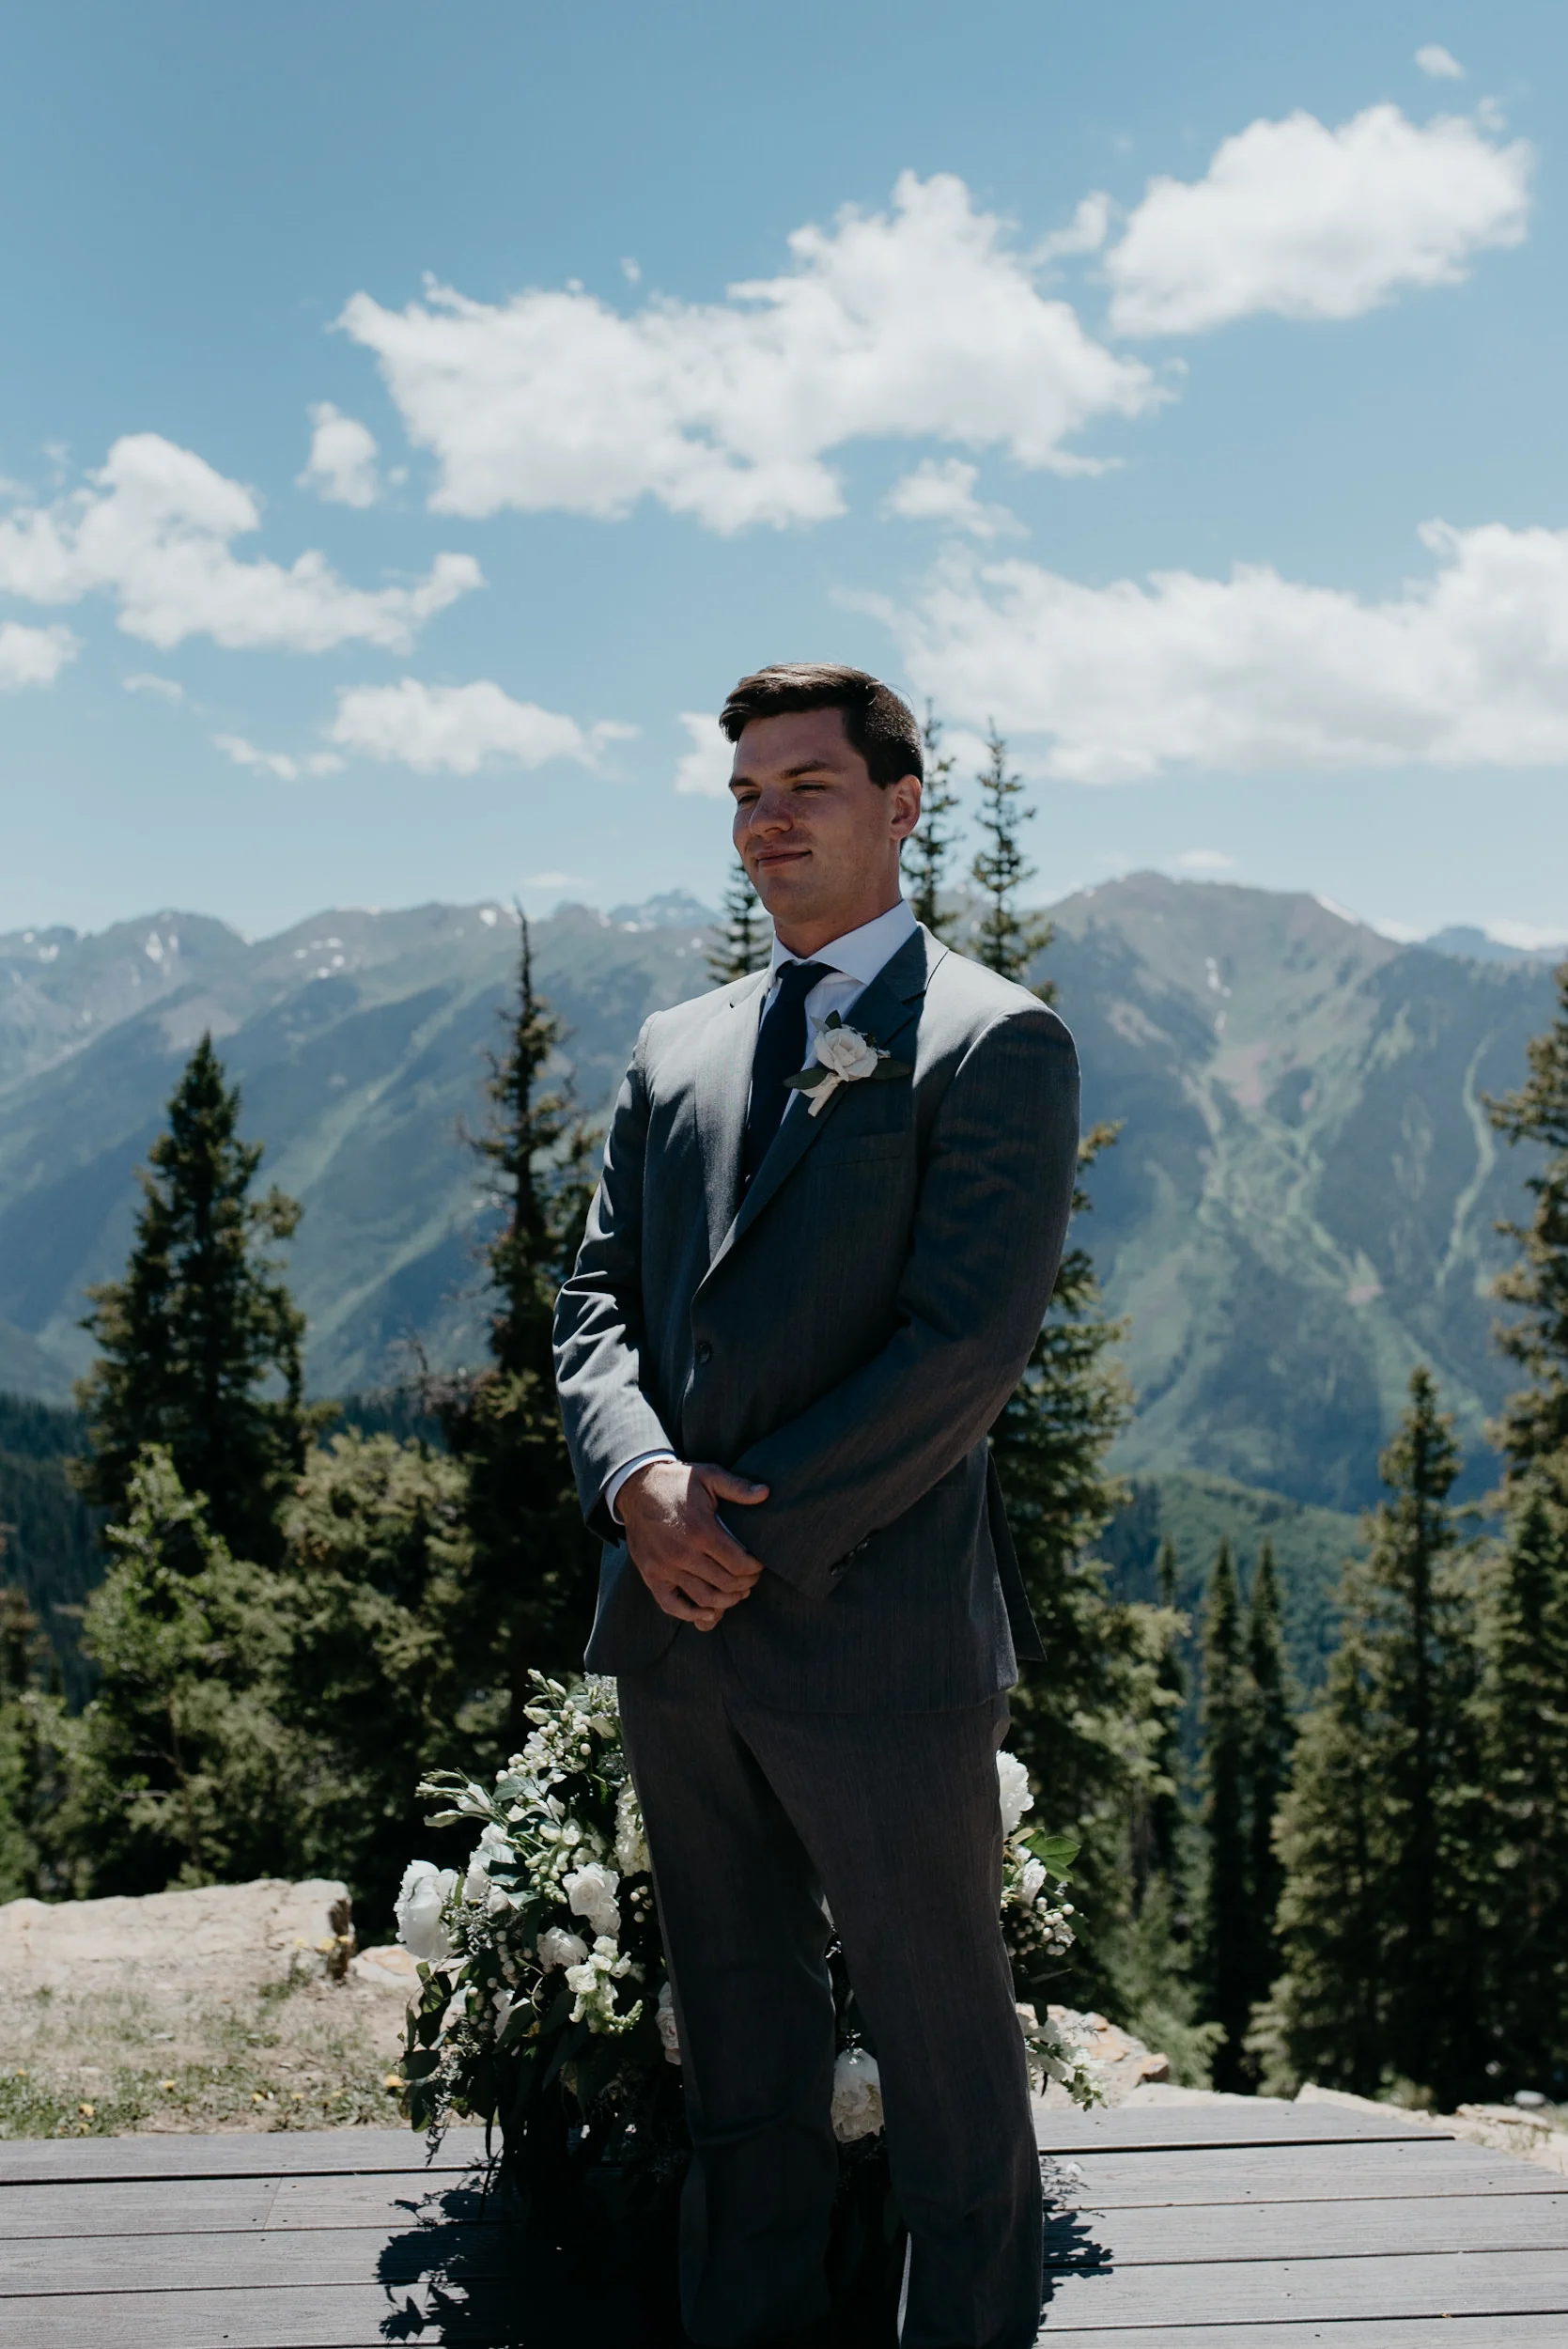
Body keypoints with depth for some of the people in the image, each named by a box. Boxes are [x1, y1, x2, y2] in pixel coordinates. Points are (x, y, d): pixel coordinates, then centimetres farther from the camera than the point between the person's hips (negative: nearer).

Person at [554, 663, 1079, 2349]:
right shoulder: (676, 1050, 15)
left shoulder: (994, 1042, -4)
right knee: (737, 2037, 17)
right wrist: (641, 1480, -10)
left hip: (875, 1632, -6)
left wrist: (761, 1531, -15)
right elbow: (598, 1299, 11)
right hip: (677, 1626, 6)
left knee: (944, 2047, 7)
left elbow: (968, 1344, -13)